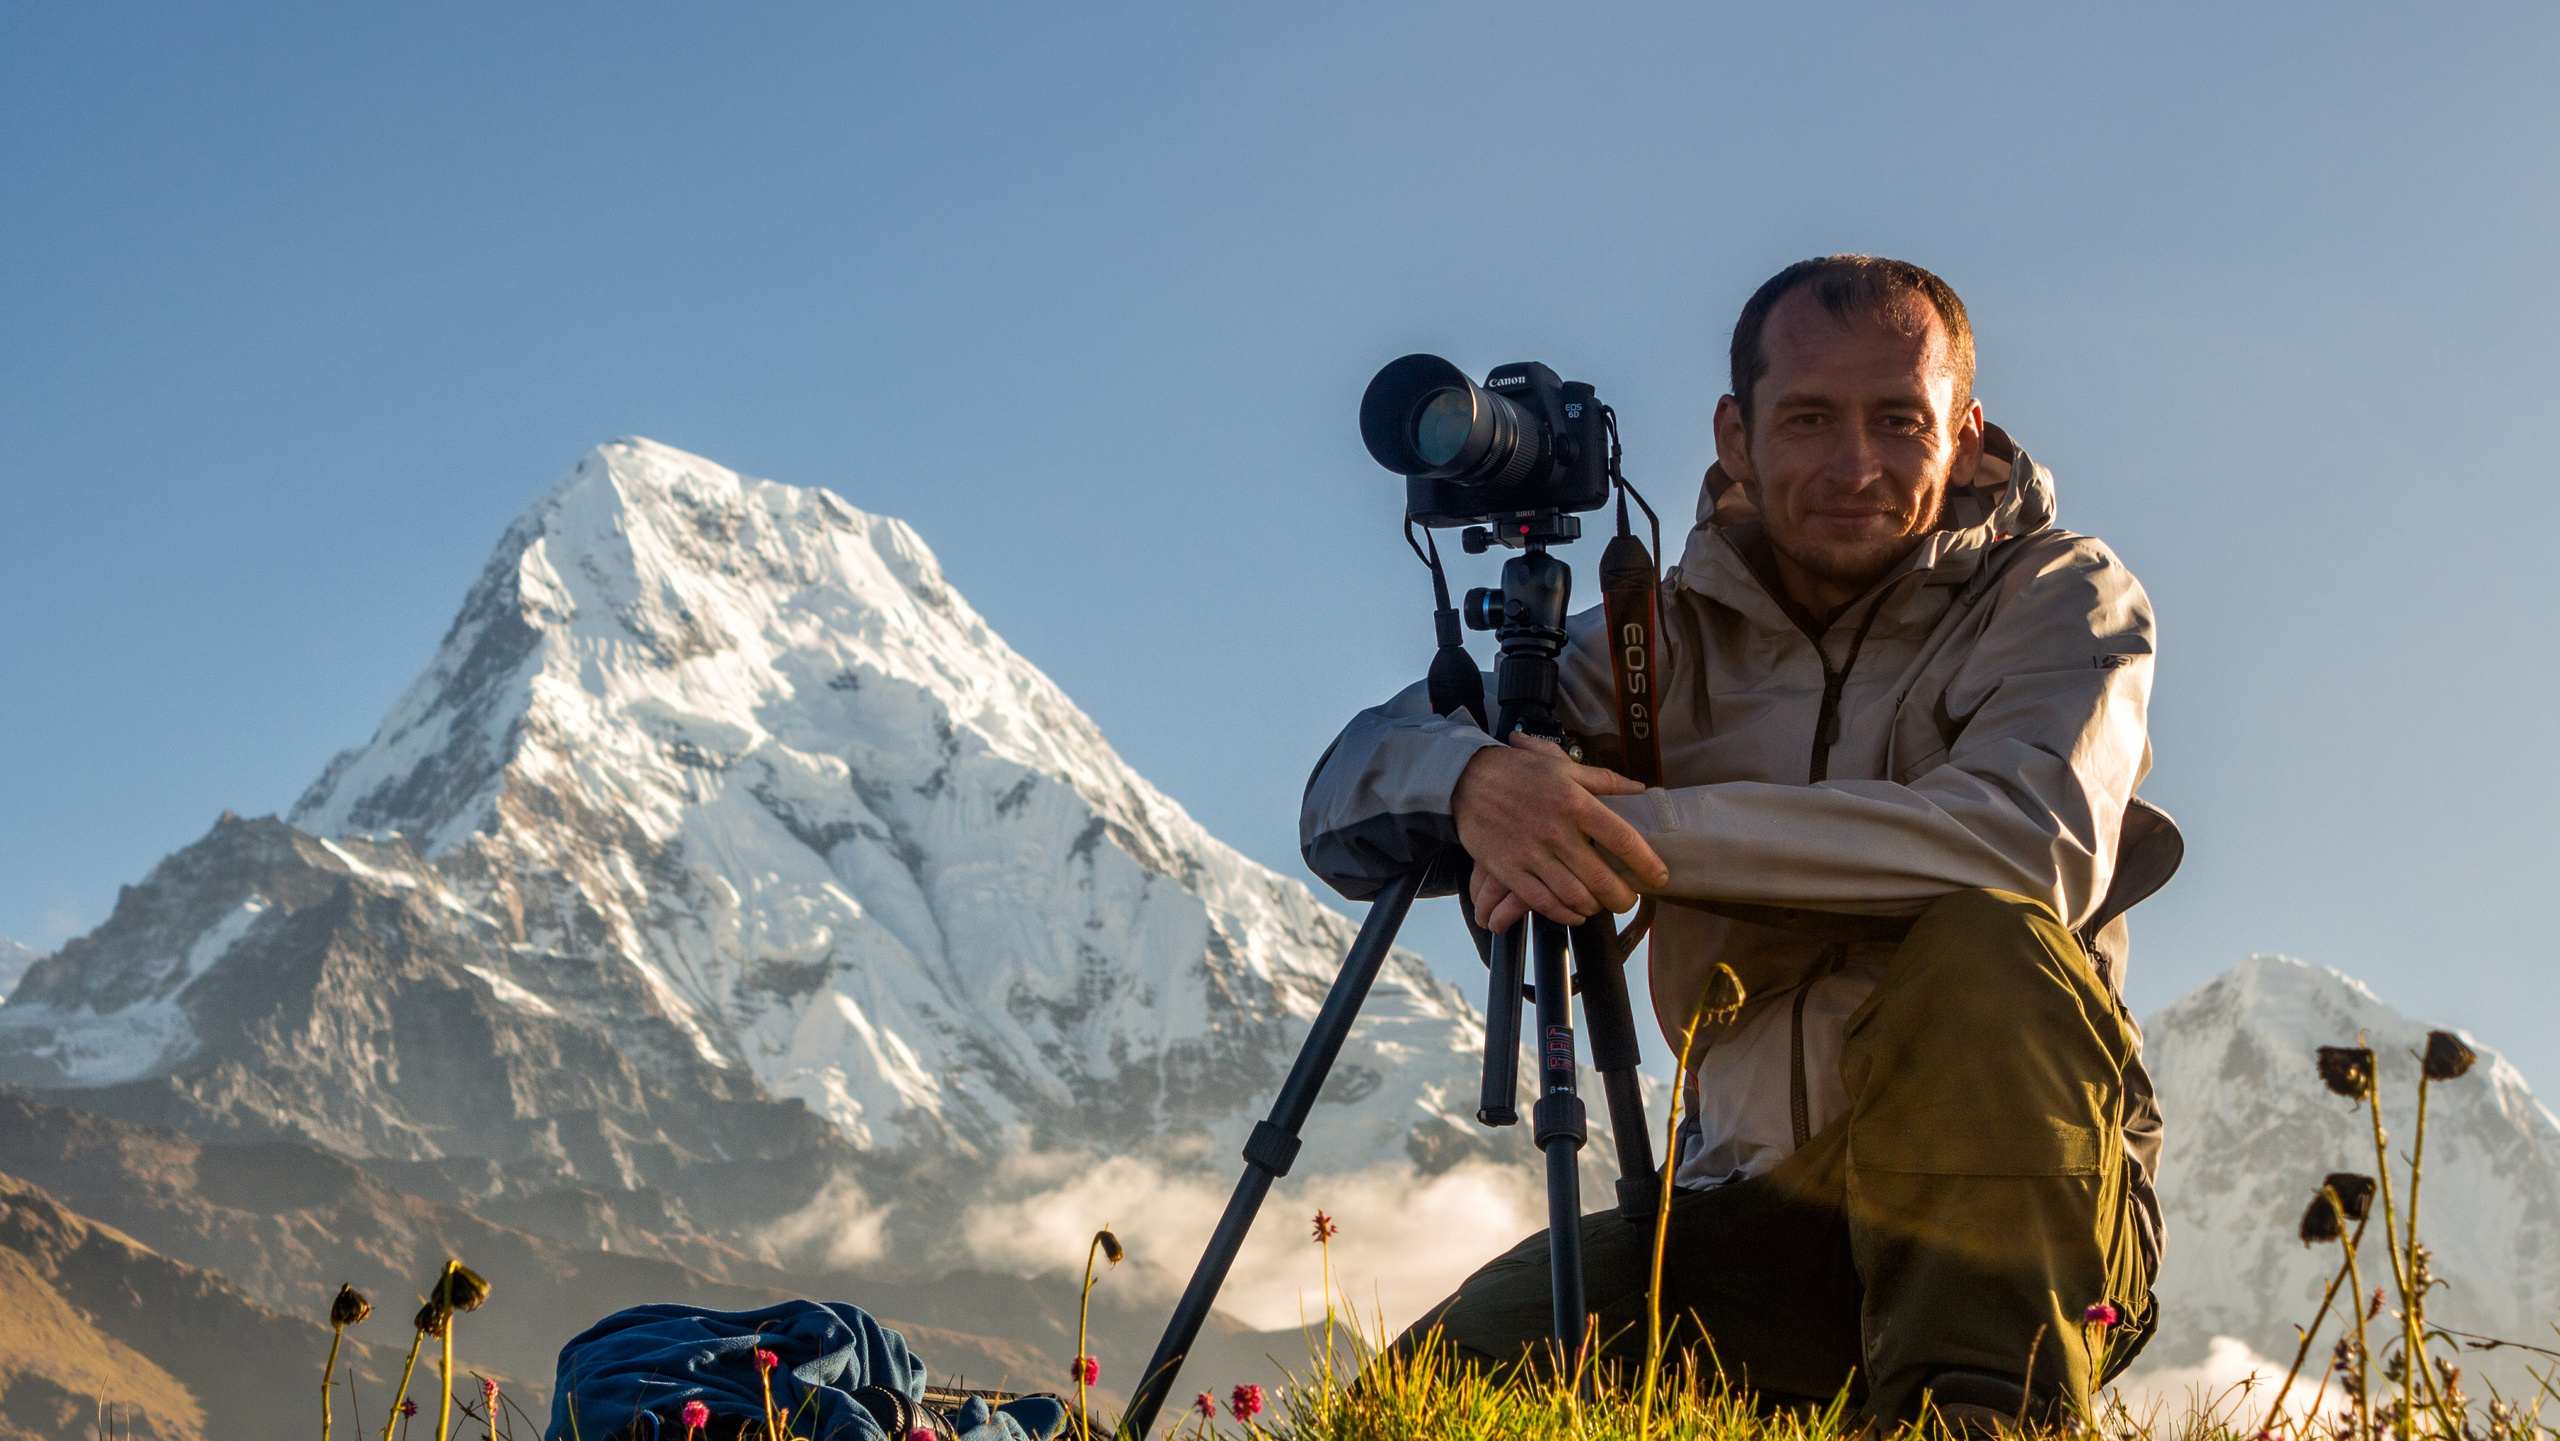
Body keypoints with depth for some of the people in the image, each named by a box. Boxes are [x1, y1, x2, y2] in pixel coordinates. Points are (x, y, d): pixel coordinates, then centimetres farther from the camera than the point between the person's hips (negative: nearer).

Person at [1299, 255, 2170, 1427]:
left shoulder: (2060, 597, -3)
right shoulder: (1675, 632, 7)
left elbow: (2038, 841, -27)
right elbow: (1349, 792, -3)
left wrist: (1652, 830, -32)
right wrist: (1477, 782, -29)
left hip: (2031, 1204, -3)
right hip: (1763, 1208, 3)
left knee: (1982, 939, -32)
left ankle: (1980, 1406, -25)